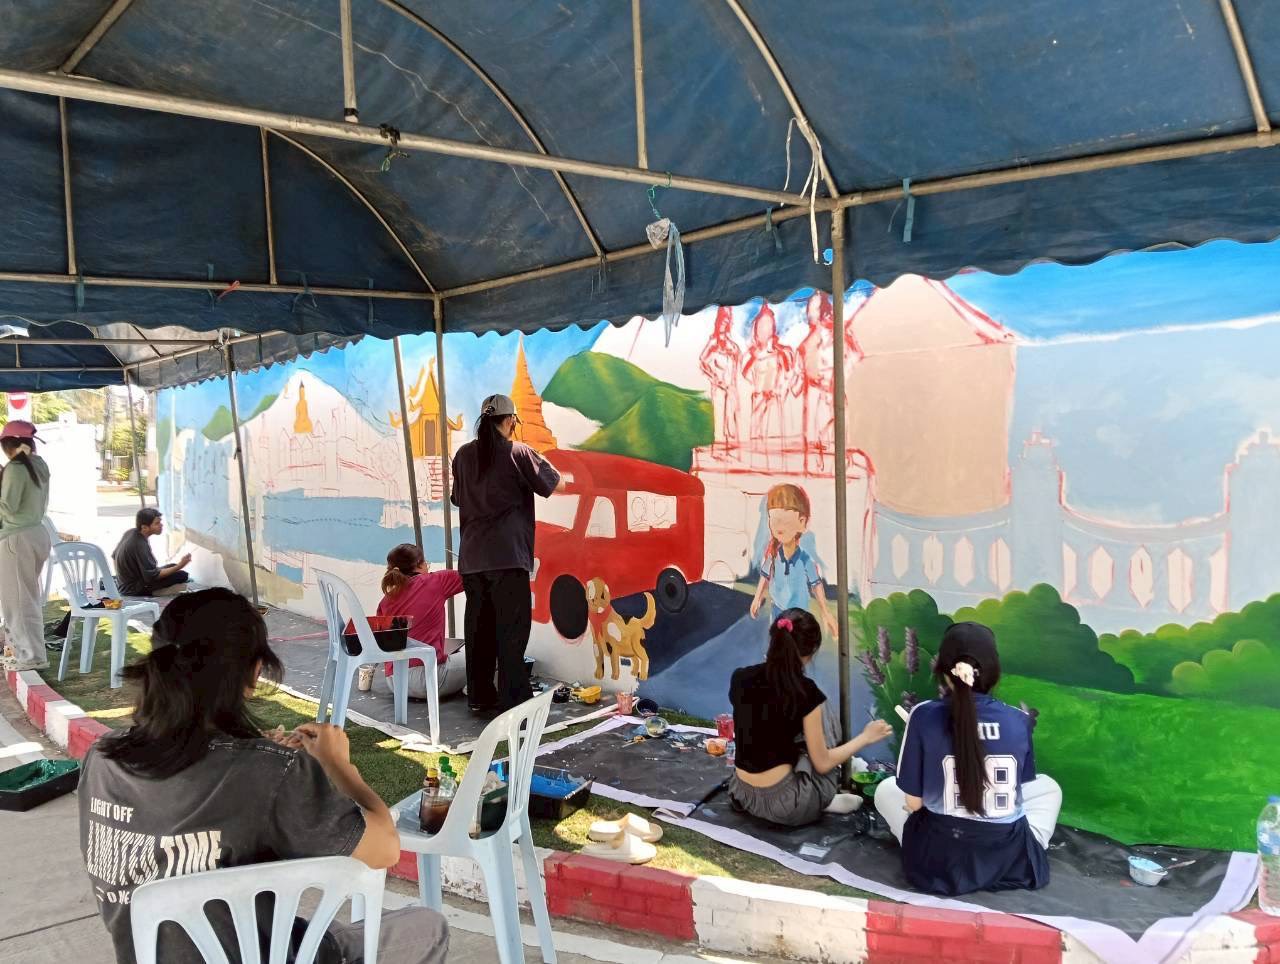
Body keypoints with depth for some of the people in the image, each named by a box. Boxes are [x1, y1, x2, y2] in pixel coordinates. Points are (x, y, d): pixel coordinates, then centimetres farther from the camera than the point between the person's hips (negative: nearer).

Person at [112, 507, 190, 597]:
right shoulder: (140, 546, -29)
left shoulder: (130, 532, -2)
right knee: (182, 575, -18)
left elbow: (114, 556, 13)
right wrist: (179, 566, -27)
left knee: (173, 566, 17)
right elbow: (152, 576, -25)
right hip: (135, 591, -10)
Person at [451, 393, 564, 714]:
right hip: (507, 555, -5)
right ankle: (513, 699, -2)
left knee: (478, 627, 11)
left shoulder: (464, 455, 9)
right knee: (512, 628, -2)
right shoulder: (518, 452, -6)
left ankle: (480, 697, 18)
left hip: (471, 556, 5)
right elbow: (557, 486, 1)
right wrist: (543, 462, 16)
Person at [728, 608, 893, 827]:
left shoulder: (740, 678, -2)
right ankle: (823, 800, 14)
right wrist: (865, 737, 6)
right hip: (785, 805, -5)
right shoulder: (805, 692, -16)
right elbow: (822, 764, -8)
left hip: (743, 796, 5)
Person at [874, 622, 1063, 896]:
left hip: (939, 859, -2)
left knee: (885, 790, 25)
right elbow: (1024, 783, 9)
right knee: (1048, 787, 29)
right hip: (1011, 861, 2)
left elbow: (913, 802, -7)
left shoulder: (924, 715, -13)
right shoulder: (1019, 720, -6)